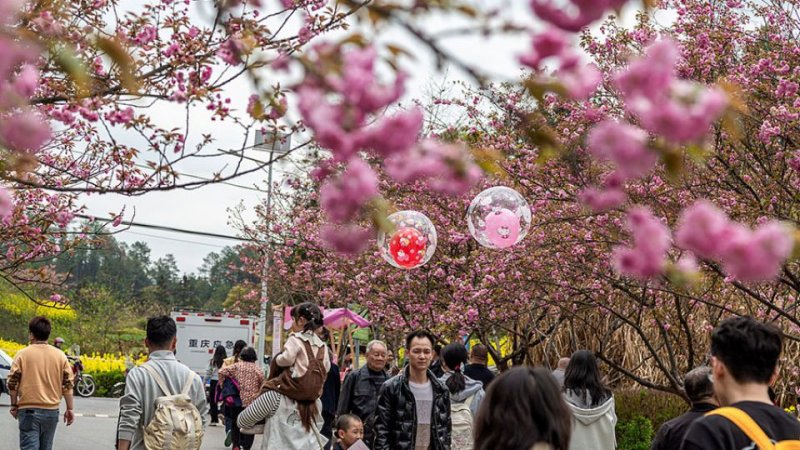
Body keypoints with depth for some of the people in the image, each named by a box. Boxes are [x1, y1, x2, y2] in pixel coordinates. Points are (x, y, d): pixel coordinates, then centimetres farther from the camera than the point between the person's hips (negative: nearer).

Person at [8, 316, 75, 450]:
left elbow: (13, 383, -4)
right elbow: (67, 384, 2)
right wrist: (70, 409, 8)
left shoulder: (22, 354, -5)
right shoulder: (60, 355, 2)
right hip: (52, 410, 3)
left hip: (28, 409, -3)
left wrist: (14, 406, 9)